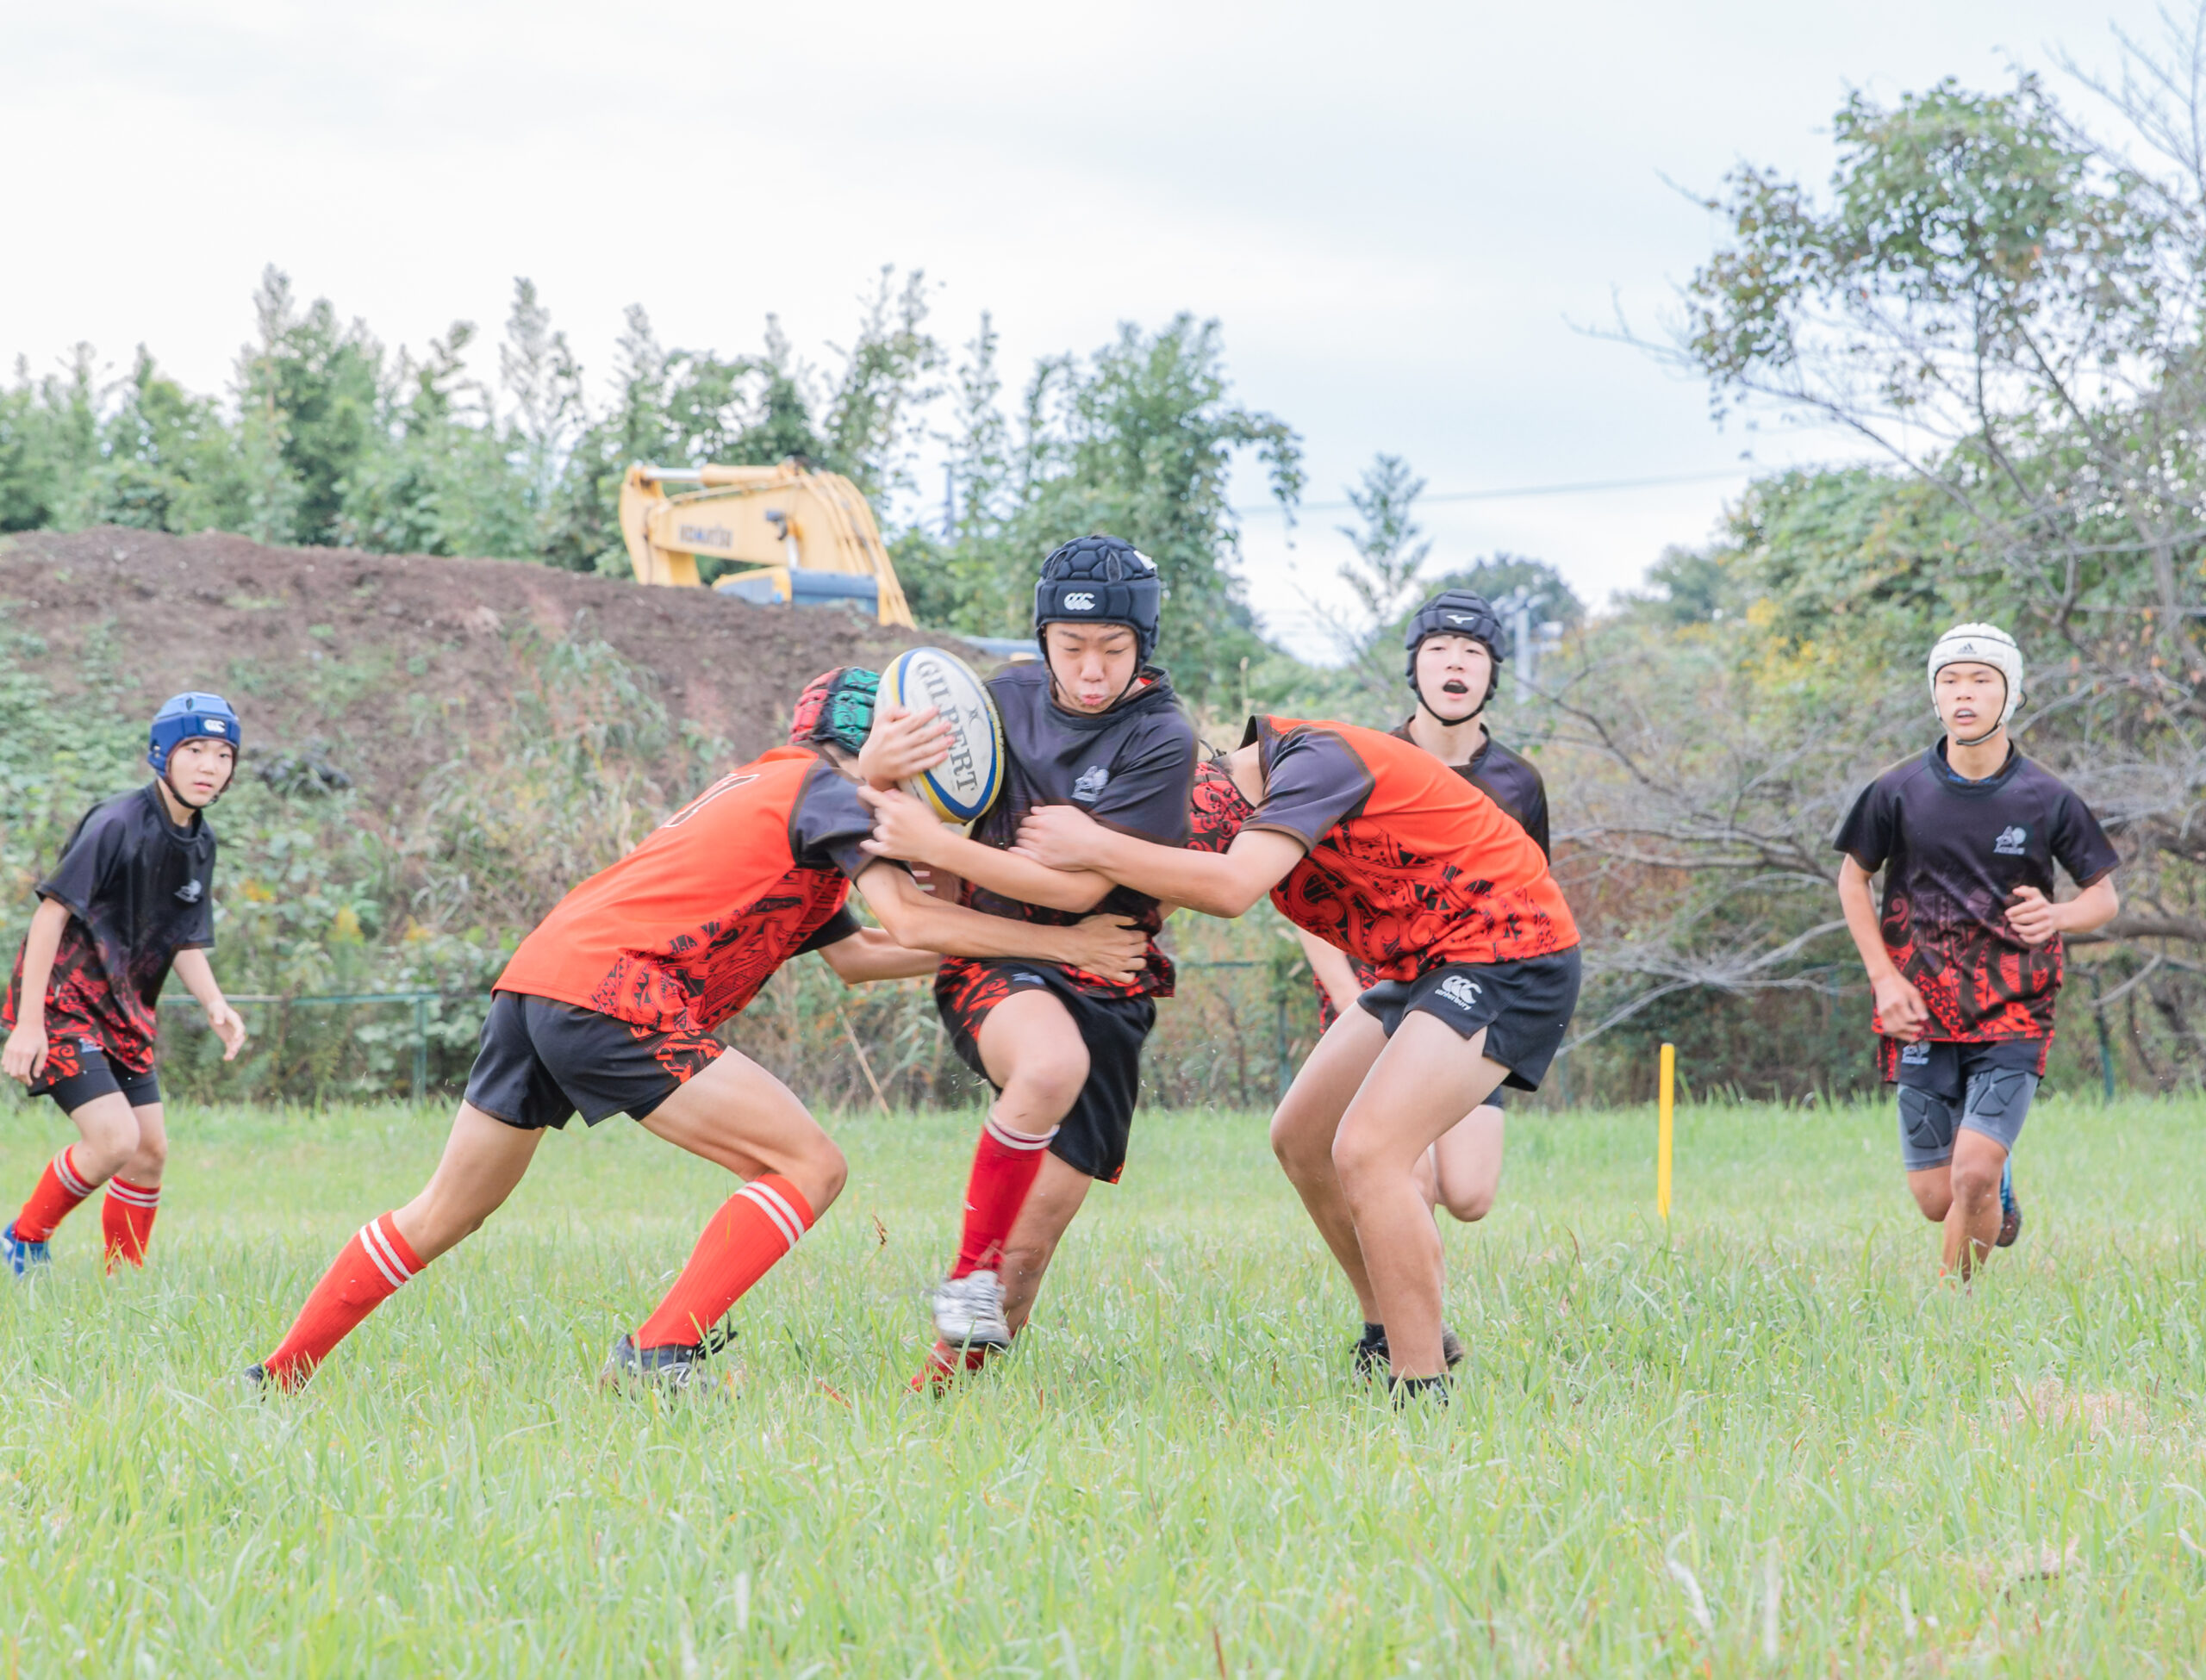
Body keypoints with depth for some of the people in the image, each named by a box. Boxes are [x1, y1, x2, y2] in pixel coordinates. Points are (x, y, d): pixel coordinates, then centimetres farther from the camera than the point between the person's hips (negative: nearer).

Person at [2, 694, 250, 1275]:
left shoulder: (200, 844, 6)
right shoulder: (117, 825, -19)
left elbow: (184, 940, 13)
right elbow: (52, 912, -20)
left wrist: (214, 1004, -7)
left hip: (123, 1010, 8)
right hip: (62, 1003, -8)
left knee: (150, 1152, 6)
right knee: (114, 1139, -19)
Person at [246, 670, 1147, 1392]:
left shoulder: (762, 789, 30)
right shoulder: (824, 788, 3)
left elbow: (854, 953, 31)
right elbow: (909, 920, -8)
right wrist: (1062, 942, -2)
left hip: (537, 977, 10)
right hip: (613, 992, -10)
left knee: (445, 1213, 20)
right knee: (809, 1165, -8)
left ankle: (279, 1376, 22)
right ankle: (656, 1355, -16)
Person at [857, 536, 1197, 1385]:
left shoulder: (1160, 739, -10)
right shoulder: (1010, 700, 2)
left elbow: (1081, 885, -16)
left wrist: (935, 845, -19)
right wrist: (882, 767, -16)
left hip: (1104, 983, 0)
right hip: (993, 961, 0)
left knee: (1032, 1242, -3)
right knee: (1052, 1065, -36)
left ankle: (952, 1376, 18)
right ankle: (967, 1273, -23)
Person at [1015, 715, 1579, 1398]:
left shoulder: (1315, 760, -26)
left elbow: (1231, 888, -39)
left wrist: (1093, 848, -32)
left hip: (1508, 956, -10)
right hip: (1425, 967, 10)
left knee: (1367, 1151, -21)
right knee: (1301, 1139, 12)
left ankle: (1421, 1386, -17)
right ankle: (1395, 1337, 24)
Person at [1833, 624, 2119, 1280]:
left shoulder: (2047, 800, -3)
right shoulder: (1899, 793, -1)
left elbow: (2104, 896, 6)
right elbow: (1853, 880, 11)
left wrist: (2057, 916, -17)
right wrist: (1884, 979, 0)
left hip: (2013, 1015, -1)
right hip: (1923, 1017, 2)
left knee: (1973, 1177, -17)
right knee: (1936, 1199, 2)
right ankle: (2000, 1185, 38)